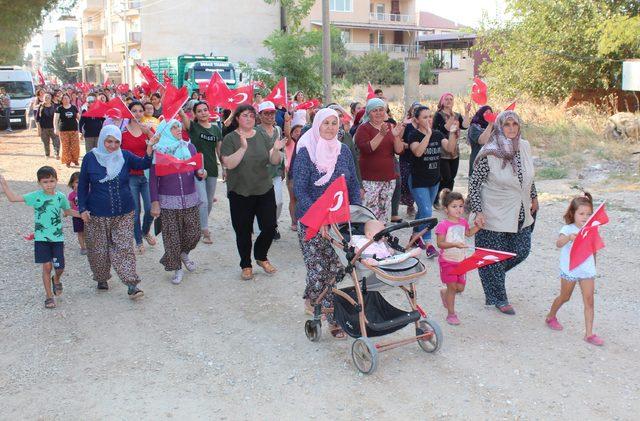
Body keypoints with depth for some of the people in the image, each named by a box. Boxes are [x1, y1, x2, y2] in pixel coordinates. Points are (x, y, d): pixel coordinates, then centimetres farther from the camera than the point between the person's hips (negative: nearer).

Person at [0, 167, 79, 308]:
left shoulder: (61, 197, 0)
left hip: (57, 238, 2)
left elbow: (67, 211, 18)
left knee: (59, 267, 2)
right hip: (41, 237, -2)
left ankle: (56, 280, 38)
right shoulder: (36, 196, -7)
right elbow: (13, 198, -9)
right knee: (47, 266, -2)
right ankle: (49, 296, 11)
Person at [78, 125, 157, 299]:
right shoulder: (90, 158, -4)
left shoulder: (125, 156, 0)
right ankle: (102, 279, 33)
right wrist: (82, 208, -3)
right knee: (98, 250, 11)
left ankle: (131, 285, -1)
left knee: (124, 248, -3)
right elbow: (83, 185, 2)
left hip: (123, 213, 0)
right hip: (97, 215, 0)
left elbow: (142, 165, -11)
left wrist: (149, 152, -31)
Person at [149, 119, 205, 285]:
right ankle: (177, 268, 19)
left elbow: (197, 170, 10)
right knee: (172, 237, 1)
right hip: (168, 201, -3)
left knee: (193, 233, 5)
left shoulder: (189, 147, 5)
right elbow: (153, 179, -2)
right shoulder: (158, 151, -3)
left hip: (190, 199, 3)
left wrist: (201, 173, -15)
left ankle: (184, 254, 36)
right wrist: (155, 202, -8)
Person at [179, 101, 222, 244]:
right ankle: (205, 231, -1)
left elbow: (219, 150, 12)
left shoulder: (216, 129, 7)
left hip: (212, 169, 4)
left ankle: (201, 224, 35)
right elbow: (182, 114, -23)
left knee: (210, 202, 14)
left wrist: (225, 167, 9)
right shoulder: (192, 126, -4)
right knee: (203, 201, -11)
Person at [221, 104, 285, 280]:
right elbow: (229, 164, -17)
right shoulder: (230, 139, -5)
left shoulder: (263, 136, 4)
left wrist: (276, 150, -21)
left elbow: (275, 161, 0)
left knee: (270, 227, 4)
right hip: (240, 193, -3)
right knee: (243, 231, 6)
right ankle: (246, 265, 25)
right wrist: (243, 148, -30)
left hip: (265, 191, 3)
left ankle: (261, 257, 30)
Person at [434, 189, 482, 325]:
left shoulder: (463, 222, 5)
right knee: (452, 287, -1)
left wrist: (478, 226, 11)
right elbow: (440, 243, -21)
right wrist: (455, 244, -33)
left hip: (461, 260, 6)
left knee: (460, 287, 11)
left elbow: (468, 233, 25)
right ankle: (451, 314, 12)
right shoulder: (443, 225, -17)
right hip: (447, 261, -6)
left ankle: (444, 293, 42)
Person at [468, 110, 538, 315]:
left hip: (520, 214, 6)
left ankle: (492, 275, 40)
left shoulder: (525, 146, 0)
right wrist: (478, 212, -18)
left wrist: (533, 197, 24)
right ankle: (498, 299, 24)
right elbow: (473, 184, -13)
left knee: (522, 251, 13)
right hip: (495, 216, -6)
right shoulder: (489, 153, -18)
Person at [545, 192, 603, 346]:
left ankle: (589, 333, 1)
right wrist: (569, 237, -50)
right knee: (564, 297, 14)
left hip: (587, 270, 3)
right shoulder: (568, 229, -11)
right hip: (569, 270, -3)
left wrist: (593, 266, 17)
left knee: (589, 300, -3)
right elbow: (559, 243, -31)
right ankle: (551, 317, 41)